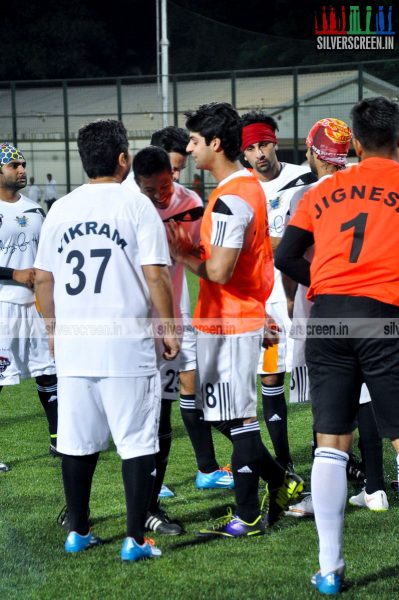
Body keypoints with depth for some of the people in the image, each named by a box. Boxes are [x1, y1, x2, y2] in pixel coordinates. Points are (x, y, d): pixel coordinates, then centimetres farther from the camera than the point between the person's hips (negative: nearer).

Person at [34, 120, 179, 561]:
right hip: (127, 344, -4)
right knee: (136, 443, 3)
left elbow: (43, 279, 11)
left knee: (76, 444, 13)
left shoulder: (60, 210, 7)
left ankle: (77, 532, 21)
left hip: (73, 347, 4)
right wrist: (169, 328, 0)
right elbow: (155, 276, -10)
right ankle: (135, 540, 3)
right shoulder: (136, 206, -6)